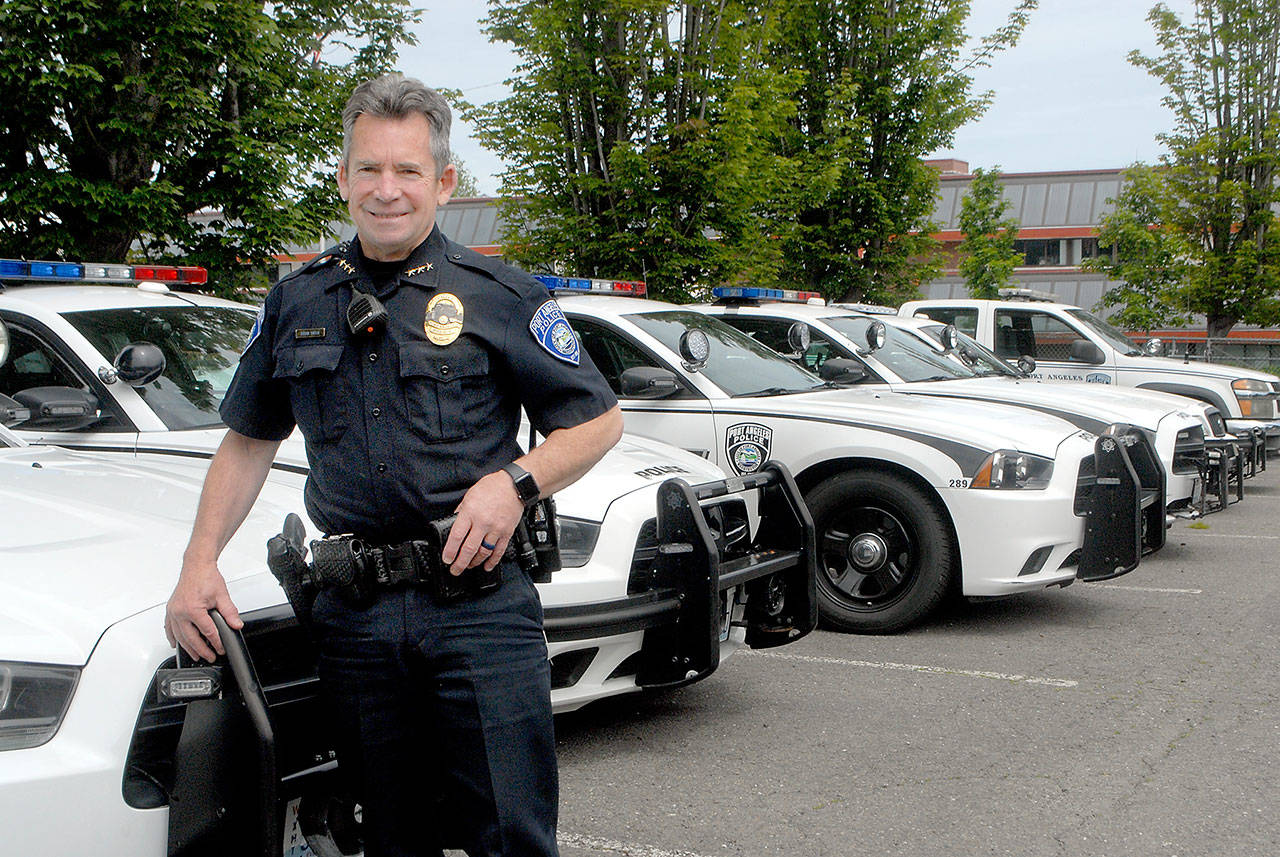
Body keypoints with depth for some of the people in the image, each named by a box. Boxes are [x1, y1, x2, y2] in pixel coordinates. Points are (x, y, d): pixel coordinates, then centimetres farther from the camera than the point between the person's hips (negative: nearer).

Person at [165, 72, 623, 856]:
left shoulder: (499, 296, 2)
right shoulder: (297, 304, 13)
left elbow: (599, 421, 4)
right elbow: (249, 441, 20)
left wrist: (515, 482, -13)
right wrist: (200, 562, 8)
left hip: (479, 598, -3)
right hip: (353, 609, 3)